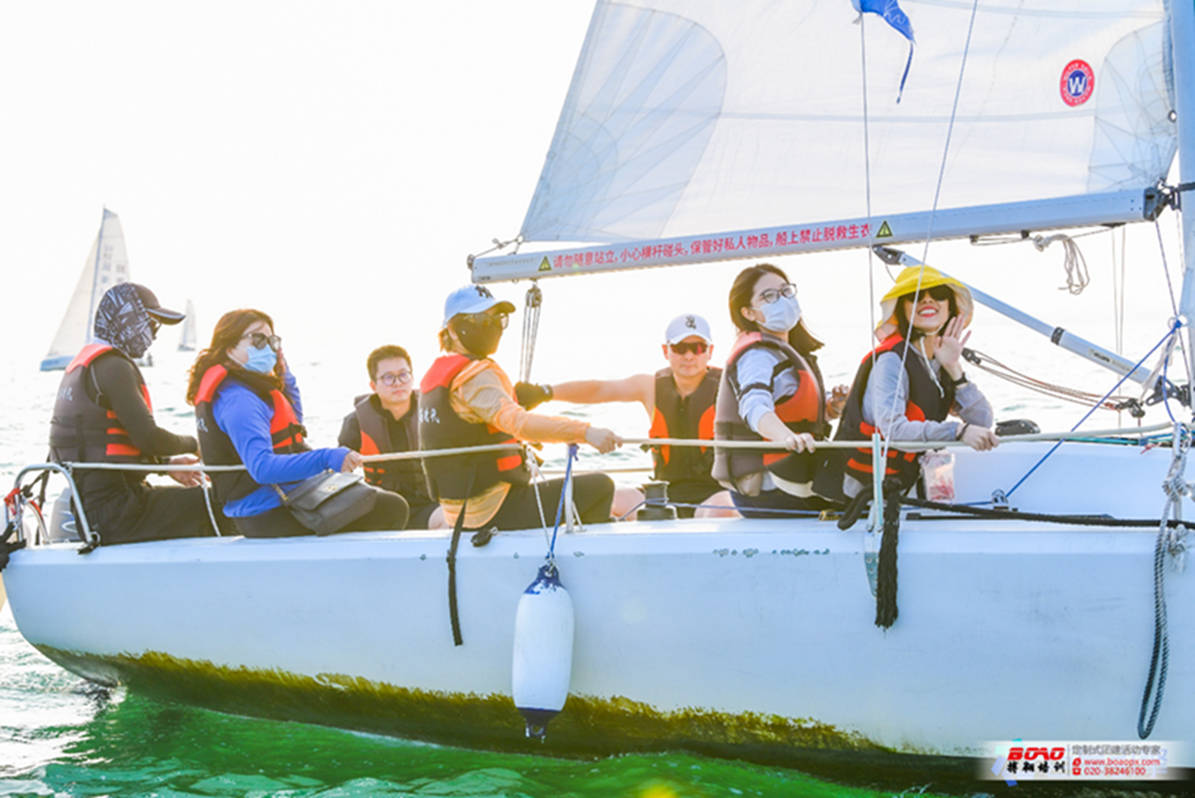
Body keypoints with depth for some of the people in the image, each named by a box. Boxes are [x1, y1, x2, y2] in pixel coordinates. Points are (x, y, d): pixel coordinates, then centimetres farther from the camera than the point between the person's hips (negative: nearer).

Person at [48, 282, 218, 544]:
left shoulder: (84, 362, 19)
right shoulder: (112, 366, -14)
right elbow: (148, 437, -19)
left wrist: (167, 464, 17)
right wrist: (193, 445, 1)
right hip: (114, 509, -11)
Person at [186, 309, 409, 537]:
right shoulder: (238, 400, -21)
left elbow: (293, 422, 27)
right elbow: (262, 468, -34)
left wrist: (284, 374, 14)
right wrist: (326, 458, -43)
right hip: (272, 516, -12)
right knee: (393, 509, -16)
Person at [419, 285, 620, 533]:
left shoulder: (434, 375, 13)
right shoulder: (473, 375, -18)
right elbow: (518, 422, -36)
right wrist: (585, 432, -44)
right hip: (494, 511, -10)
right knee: (600, 487, -9)